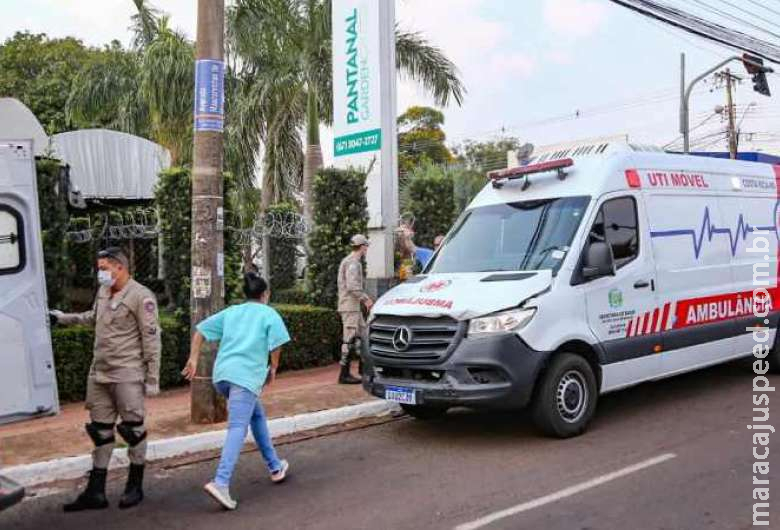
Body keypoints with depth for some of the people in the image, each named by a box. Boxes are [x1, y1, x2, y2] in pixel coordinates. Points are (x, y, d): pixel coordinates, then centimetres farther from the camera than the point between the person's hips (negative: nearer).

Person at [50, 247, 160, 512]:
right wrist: (64, 317, 28)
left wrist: (153, 378, -14)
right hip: (99, 373, 8)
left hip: (127, 376, -8)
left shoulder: (141, 297, -13)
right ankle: (95, 492, 20)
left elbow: (151, 340, -14)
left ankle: (135, 487, 19)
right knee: (101, 431, 12)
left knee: (133, 429, 4)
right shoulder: (103, 292, 10)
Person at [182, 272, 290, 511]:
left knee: (257, 415, 23)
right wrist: (273, 369, 12)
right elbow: (276, 345, -3)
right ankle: (220, 483, -28)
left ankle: (275, 467, 31)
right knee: (237, 428, -13)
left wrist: (193, 359, 11)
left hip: (221, 374, 6)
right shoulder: (269, 314, 10)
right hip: (246, 375, -6)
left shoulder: (231, 312, 22)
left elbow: (200, 331, 15)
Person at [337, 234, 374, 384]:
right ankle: (344, 375, -3)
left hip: (354, 306, 10)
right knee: (350, 339, -7)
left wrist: (365, 298, 20)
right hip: (350, 306, -10)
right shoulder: (353, 263, -15)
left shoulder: (349, 261, 18)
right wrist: (366, 299, -16)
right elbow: (352, 287, -24)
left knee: (361, 334, 14)